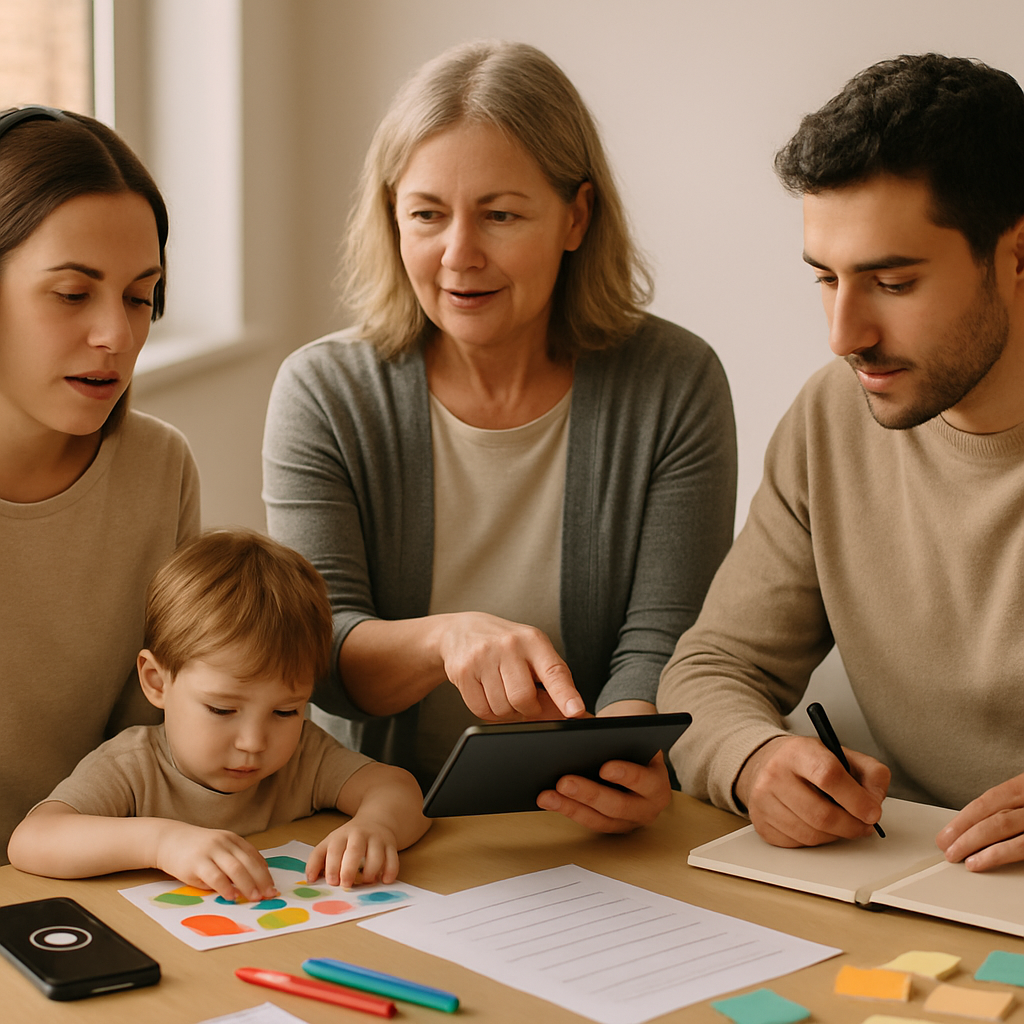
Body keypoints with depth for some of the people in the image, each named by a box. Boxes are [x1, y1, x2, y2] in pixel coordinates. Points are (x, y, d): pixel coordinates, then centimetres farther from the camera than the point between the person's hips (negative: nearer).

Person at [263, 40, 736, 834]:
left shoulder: (675, 386, -2)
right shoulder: (323, 392, -2)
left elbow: (661, 642, -7)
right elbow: (315, 655, -9)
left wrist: (626, 760, -30)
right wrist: (445, 637, -31)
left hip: (591, 835, 1)